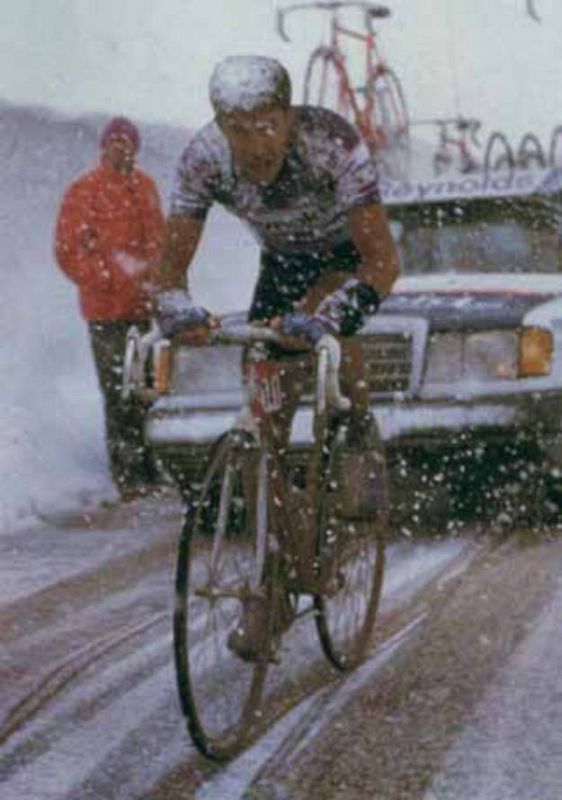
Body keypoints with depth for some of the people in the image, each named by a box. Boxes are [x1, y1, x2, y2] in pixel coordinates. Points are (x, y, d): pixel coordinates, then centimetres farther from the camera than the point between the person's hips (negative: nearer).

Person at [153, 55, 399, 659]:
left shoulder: (334, 145, -36)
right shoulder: (203, 160, -26)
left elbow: (383, 260, -40)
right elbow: (172, 261, -23)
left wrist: (324, 317, -57)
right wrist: (176, 309, -47)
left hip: (350, 256, -4)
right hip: (283, 262, 4)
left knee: (319, 315, -39)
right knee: (265, 413, -7)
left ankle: (359, 432, -9)